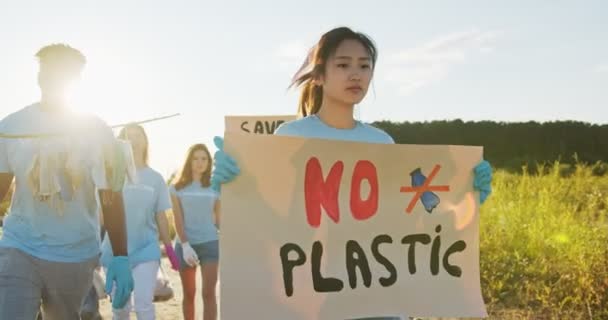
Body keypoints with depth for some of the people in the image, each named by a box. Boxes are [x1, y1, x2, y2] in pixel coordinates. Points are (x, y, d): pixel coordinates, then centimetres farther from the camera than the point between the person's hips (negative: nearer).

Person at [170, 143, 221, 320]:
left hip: (210, 243, 0)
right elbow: (178, 220, -3)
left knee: (209, 292, -6)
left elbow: (218, 218, 10)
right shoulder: (178, 187, 2)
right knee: (189, 293, 9)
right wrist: (185, 245, -14)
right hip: (185, 244, 0)